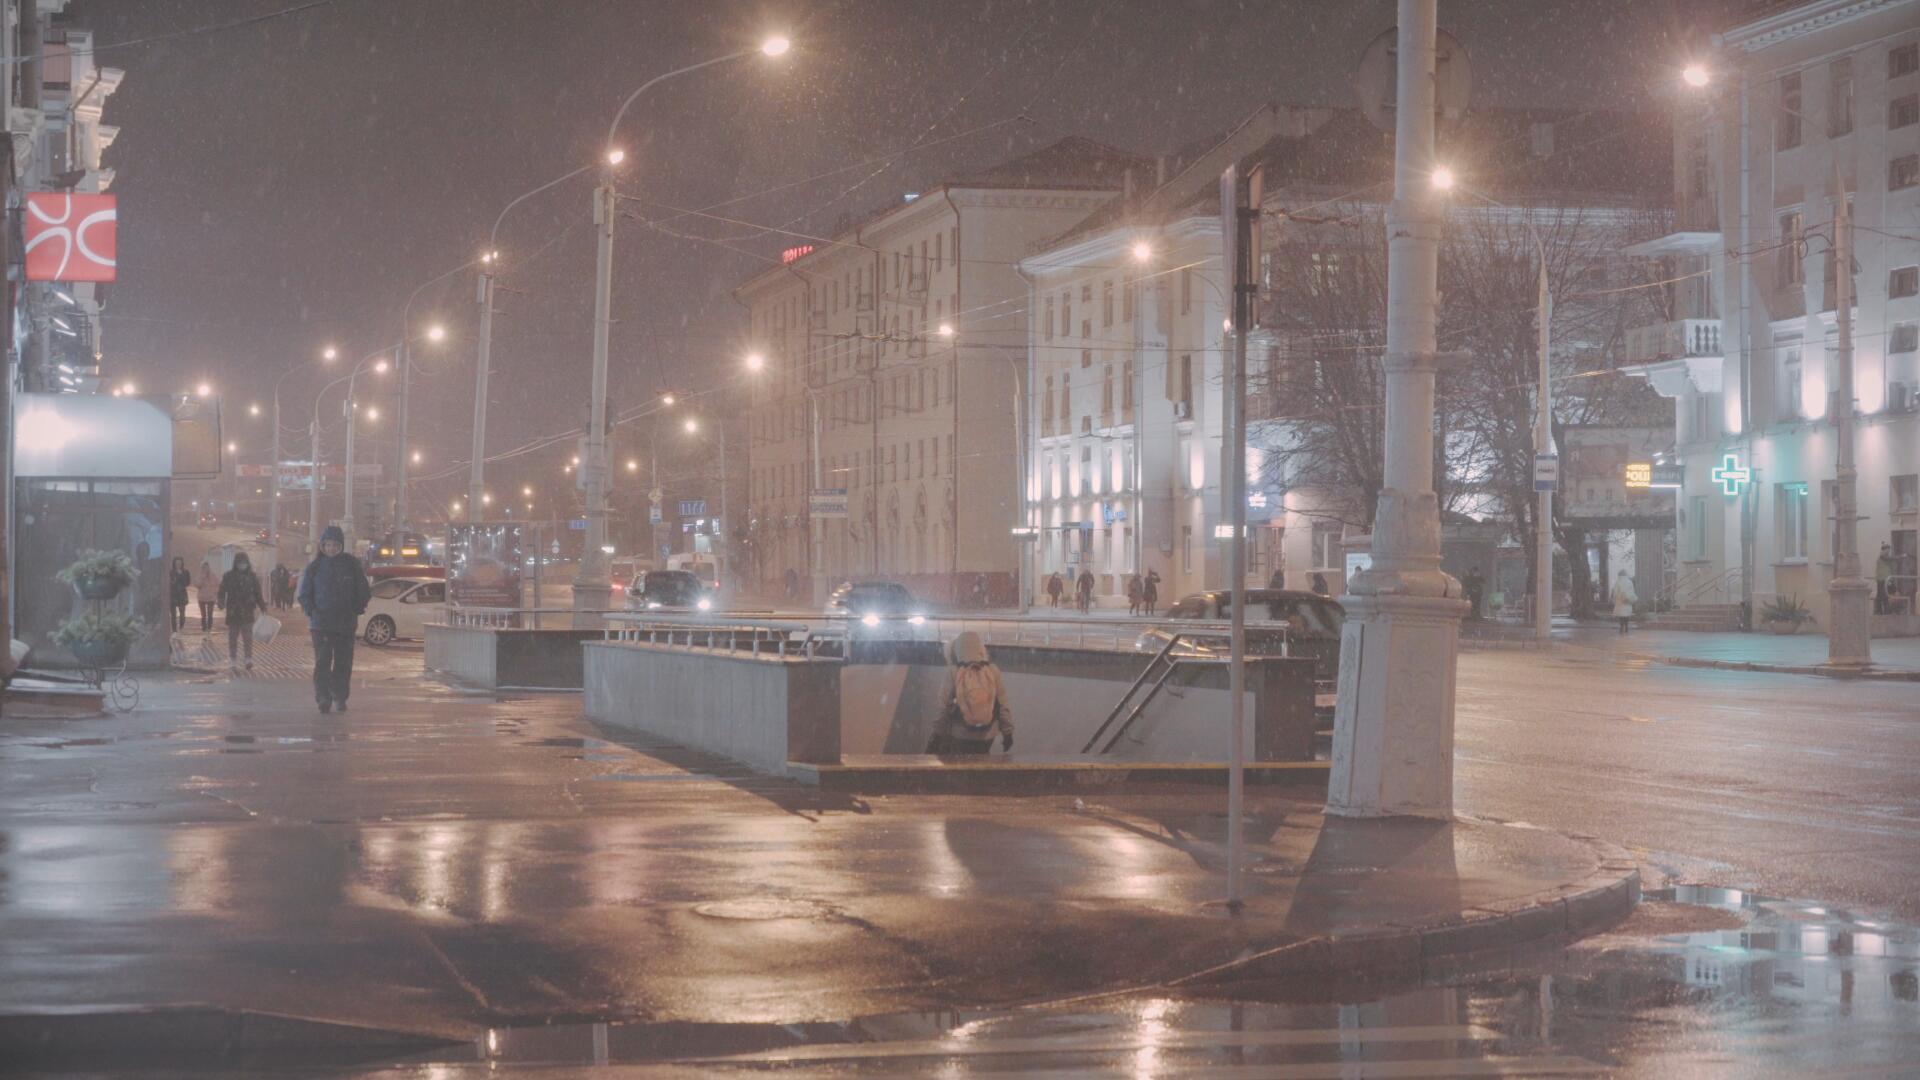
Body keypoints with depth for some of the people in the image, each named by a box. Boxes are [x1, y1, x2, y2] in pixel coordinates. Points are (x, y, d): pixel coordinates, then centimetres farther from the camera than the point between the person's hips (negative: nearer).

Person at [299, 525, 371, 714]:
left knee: (343, 662, 4)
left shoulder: (352, 565, 4)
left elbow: (364, 592, 10)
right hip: (321, 623, -1)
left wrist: (355, 612, 2)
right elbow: (304, 594, 9)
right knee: (323, 661, -12)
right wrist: (312, 612, -6)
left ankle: (340, 698, 15)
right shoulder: (314, 567, 4)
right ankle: (323, 698, -16)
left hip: (346, 624, 1)